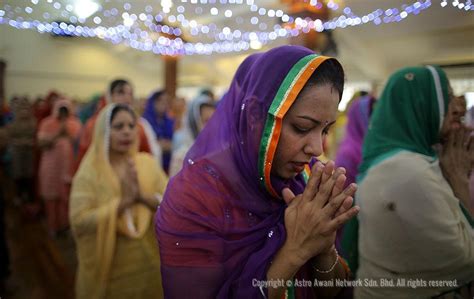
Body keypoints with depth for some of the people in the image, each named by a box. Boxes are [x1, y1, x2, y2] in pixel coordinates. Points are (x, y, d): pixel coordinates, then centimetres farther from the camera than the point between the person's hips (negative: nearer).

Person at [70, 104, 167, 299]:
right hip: (108, 268, -2)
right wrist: (124, 202, -27)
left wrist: (144, 197, -25)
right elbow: (79, 221, -19)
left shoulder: (147, 163, -3)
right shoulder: (89, 172, -10)